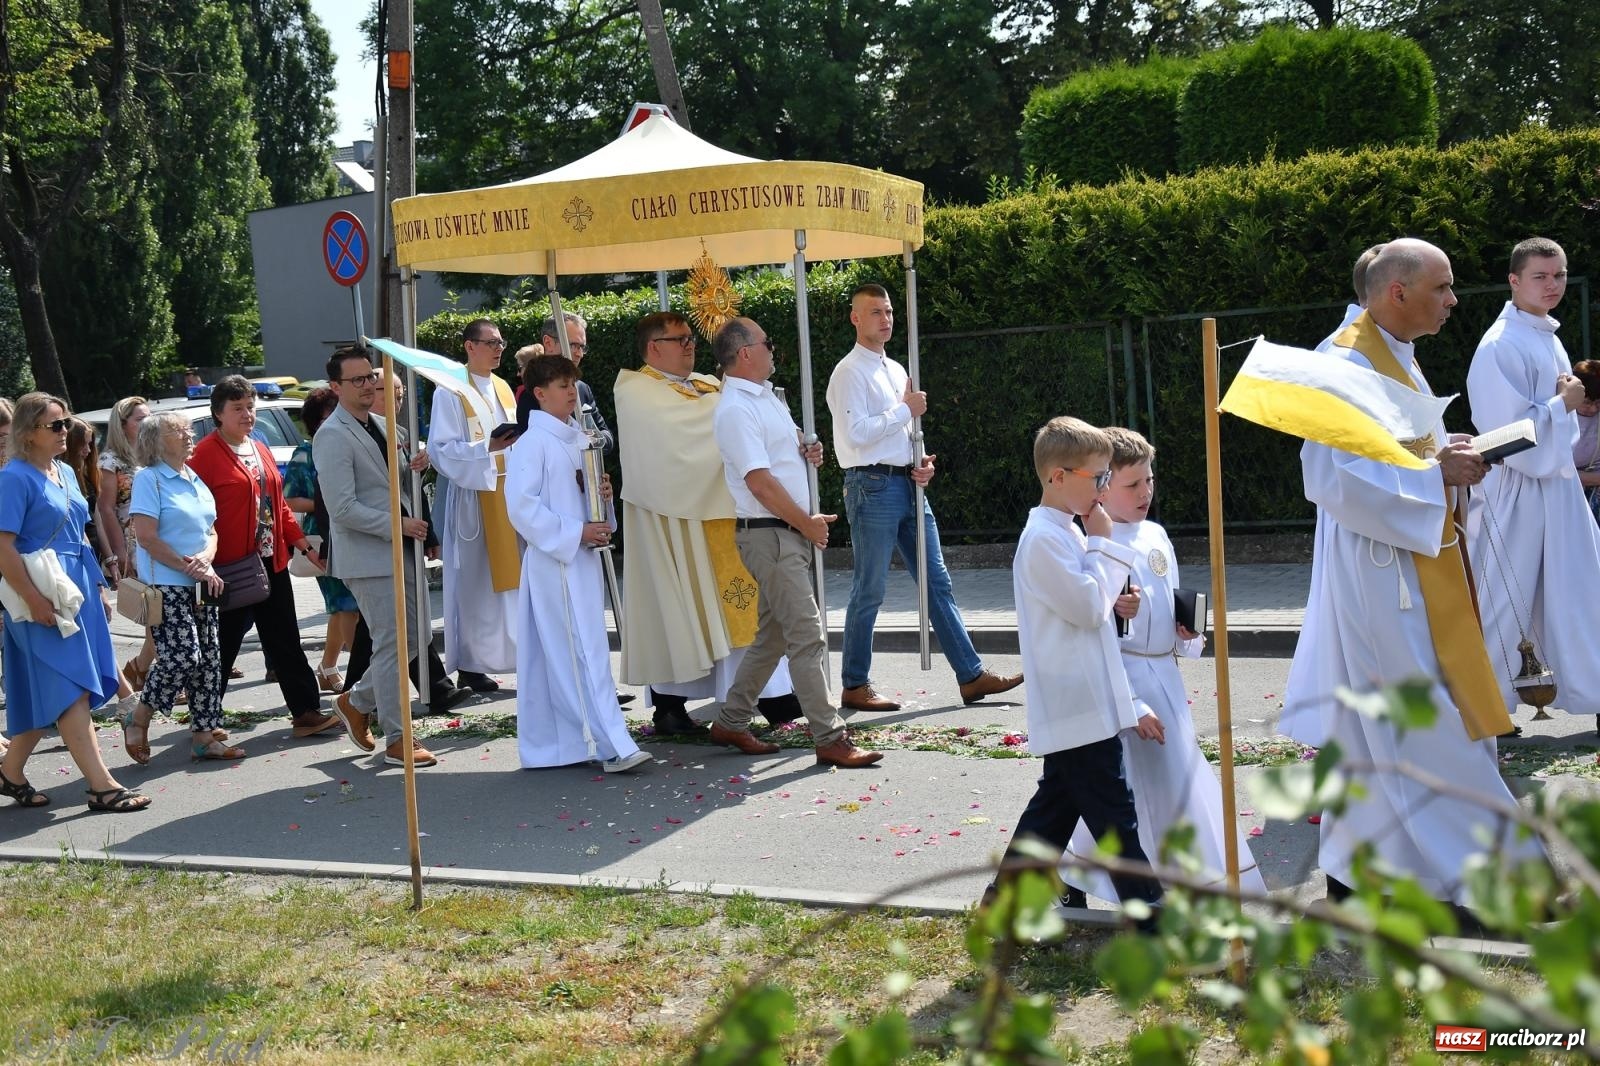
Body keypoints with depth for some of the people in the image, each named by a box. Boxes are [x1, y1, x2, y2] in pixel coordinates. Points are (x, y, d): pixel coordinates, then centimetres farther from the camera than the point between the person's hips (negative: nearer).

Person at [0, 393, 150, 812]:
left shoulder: (65, 473, 14)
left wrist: (95, 585, 17)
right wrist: (34, 600, -21)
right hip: (45, 597, -9)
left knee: (46, 695, 12)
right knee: (72, 691, -8)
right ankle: (102, 786, -8)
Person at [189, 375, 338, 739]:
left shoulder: (260, 450, 15)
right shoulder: (207, 452, -9)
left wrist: (305, 546, 16)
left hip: (272, 563, 7)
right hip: (231, 569, -7)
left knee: (285, 642, 8)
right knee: (223, 644, 3)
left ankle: (306, 712, 10)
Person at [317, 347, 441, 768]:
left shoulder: (379, 424, 14)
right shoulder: (333, 436, -13)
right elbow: (343, 509, -19)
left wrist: (412, 468, 4)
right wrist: (398, 525, -18)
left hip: (399, 550, 9)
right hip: (369, 557, -8)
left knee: (411, 639, 12)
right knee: (394, 645, -5)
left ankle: (357, 702, 30)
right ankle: (397, 741, 4)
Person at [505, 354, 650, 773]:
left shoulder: (579, 439, 14)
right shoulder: (532, 443, -11)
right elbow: (522, 506, -16)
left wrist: (603, 496, 1)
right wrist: (575, 533, -18)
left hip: (583, 557, 8)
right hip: (553, 561, -8)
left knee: (559, 657, 11)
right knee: (584, 654, -10)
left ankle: (548, 745, 18)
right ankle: (613, 746, -10)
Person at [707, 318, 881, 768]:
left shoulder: (766, 396, 15)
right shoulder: (734, 409, -15)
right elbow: (759, 481, -19)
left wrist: (808, 453, 6)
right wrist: (809, 524, -13)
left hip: (790, 531, 10)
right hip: (767, 533, -10)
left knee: (774, 634, 15)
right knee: (808, 634, -10)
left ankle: (731, 722, 24)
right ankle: (830, 739, -8)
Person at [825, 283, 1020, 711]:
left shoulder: (896, 370, 18)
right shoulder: (849, 373, -9)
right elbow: (857, 433, -19)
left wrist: (924, 461, 4)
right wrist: (904, 409, -11)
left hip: (908, 484, 8)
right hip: (872, 487, -8)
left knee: (937, 582, 7)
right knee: (869, 591, -1)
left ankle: (971, 675, 9)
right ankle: (855, 687, 10)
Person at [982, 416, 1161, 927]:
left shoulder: (1067, 533, 16)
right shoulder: (1045, 539, -16)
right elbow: (1090, 607, -19)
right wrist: (1102, 544, -7)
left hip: (1082, 706, 10)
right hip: (1079, 710, -10)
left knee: (1057, 803, 15)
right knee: (1114, 813, -3)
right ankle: (1150, 916, 3)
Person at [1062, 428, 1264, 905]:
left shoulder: (1155, 535, 10)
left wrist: (1186, 633, 0)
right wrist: (1133, 706, -19)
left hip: (1165, 674, 8)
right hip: (1125, 678, -8)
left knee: (1182, 772, 13)